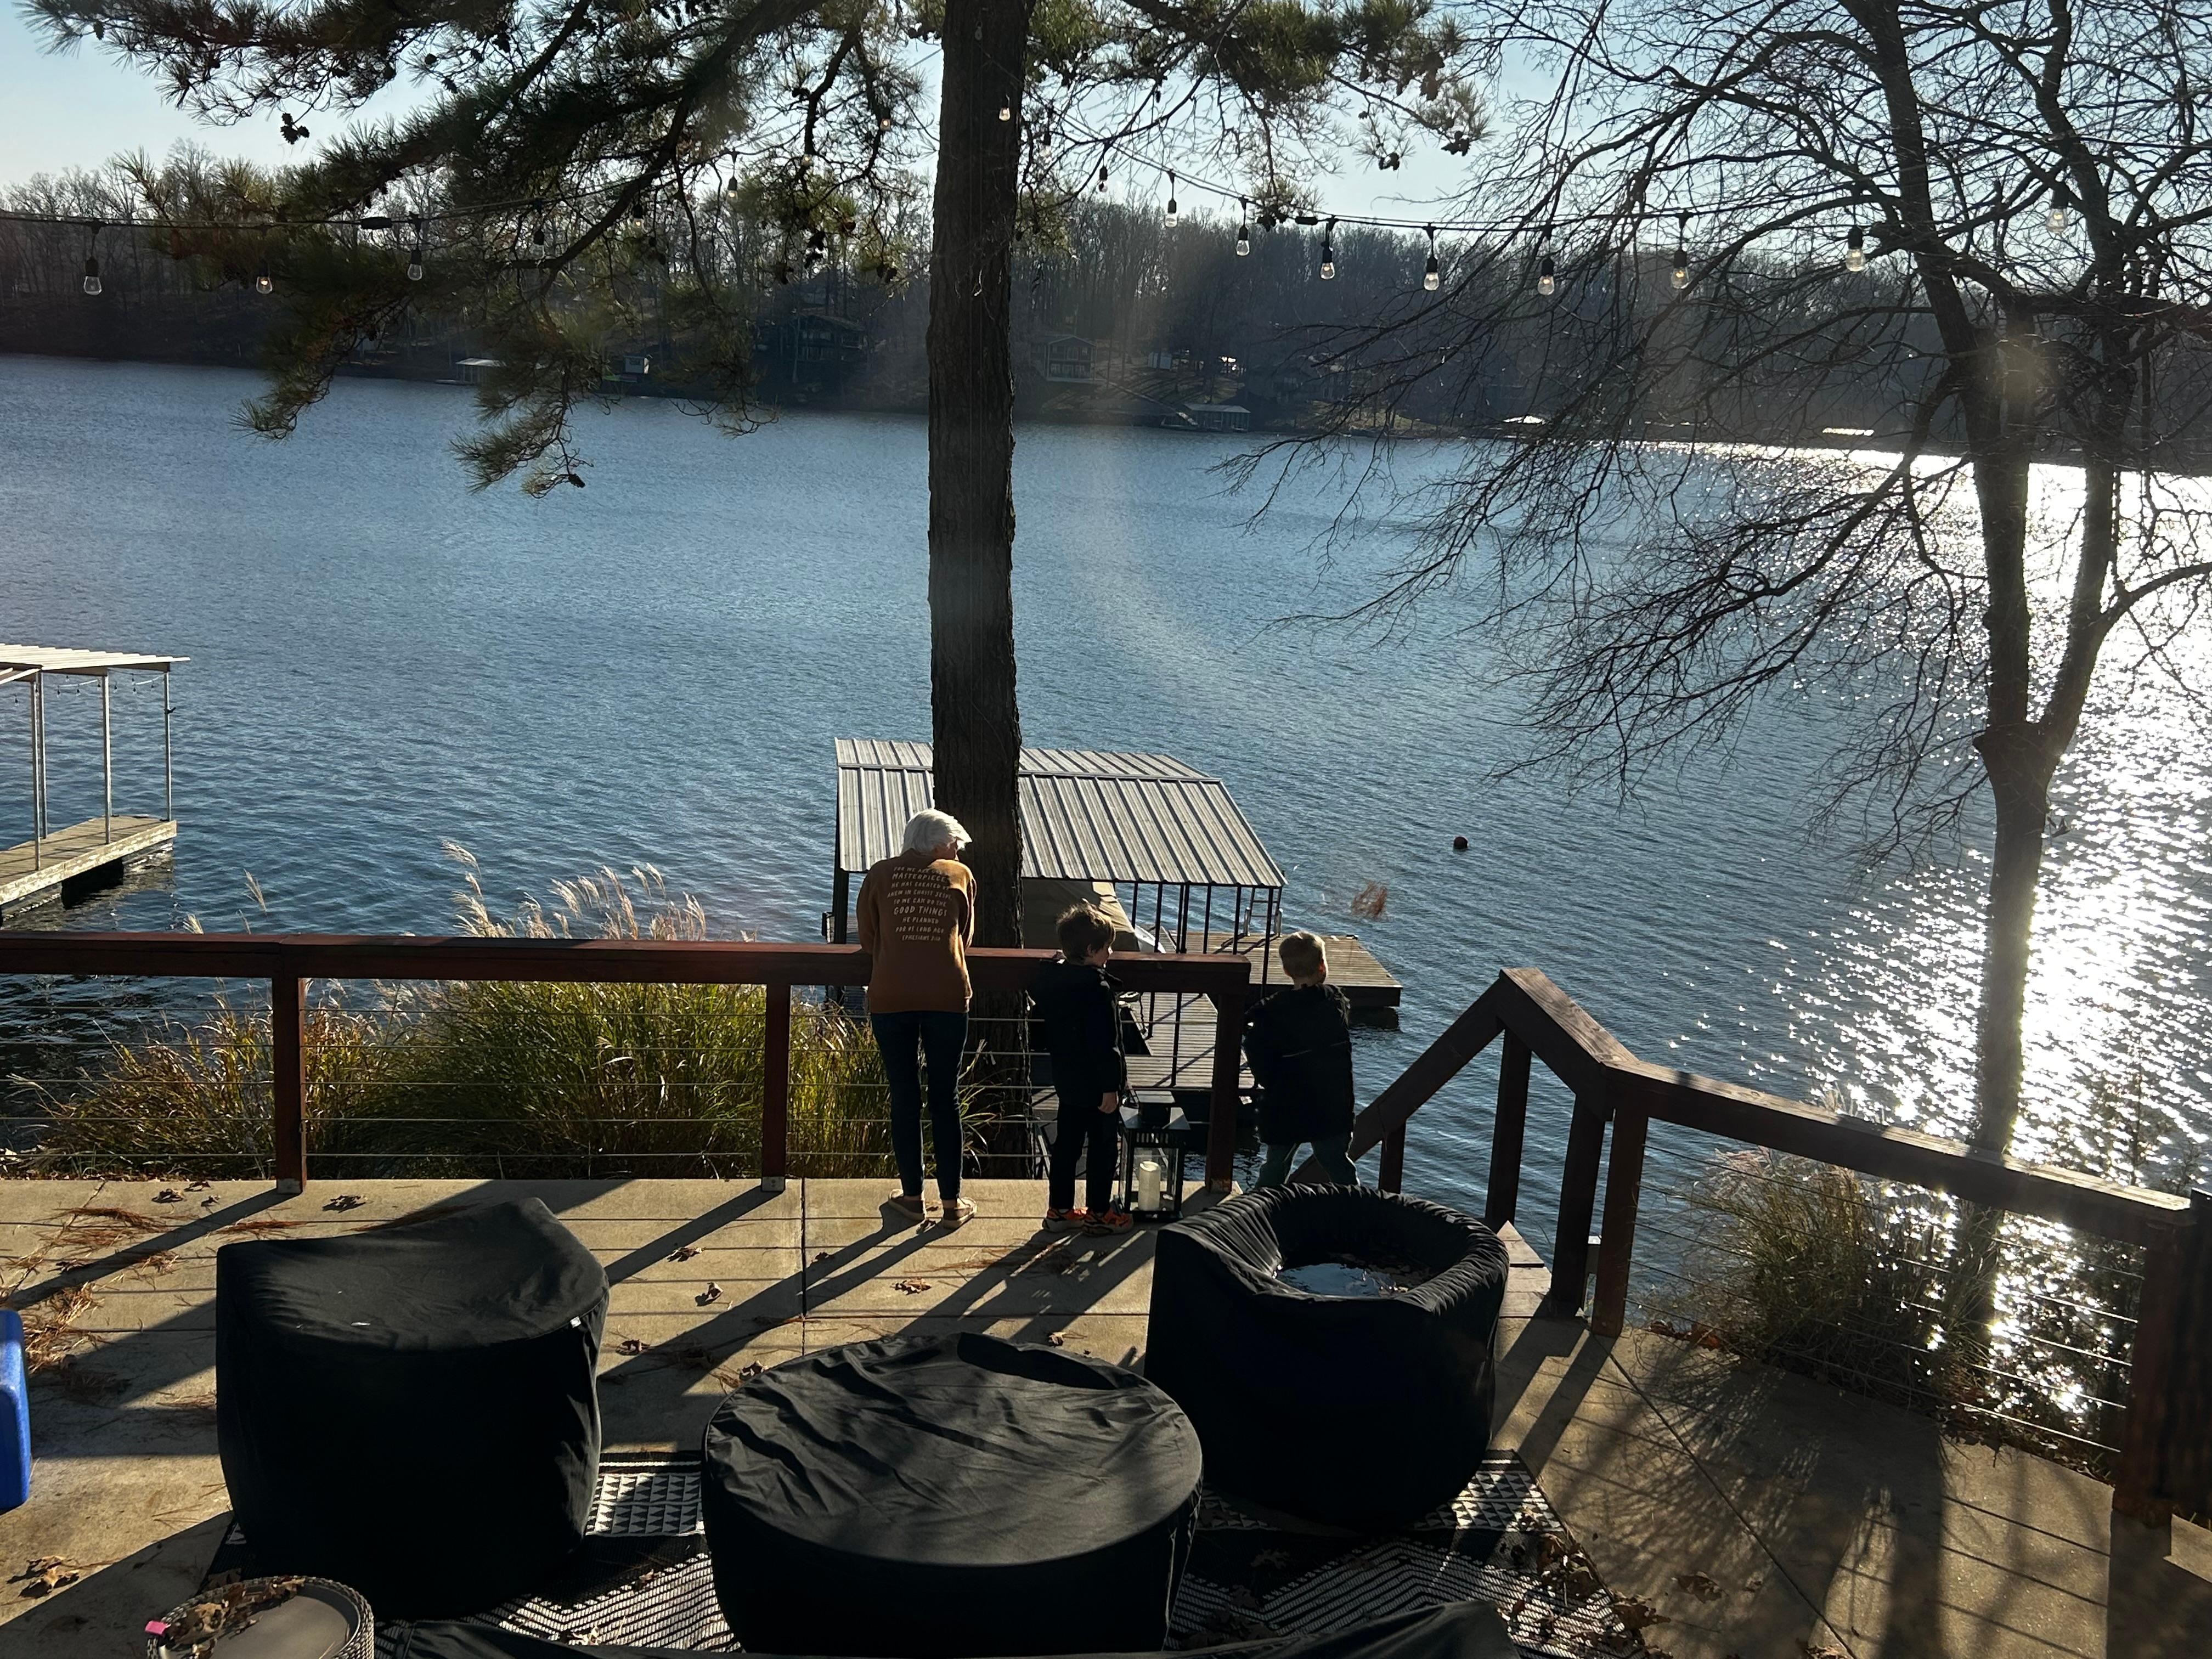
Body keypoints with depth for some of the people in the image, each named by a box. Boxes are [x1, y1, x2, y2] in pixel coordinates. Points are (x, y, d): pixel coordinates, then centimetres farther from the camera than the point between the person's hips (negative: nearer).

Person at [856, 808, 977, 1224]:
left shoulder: (881, 875, 8)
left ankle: (912, 1196, 17)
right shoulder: (960, 876, 9)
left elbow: (868, 938, 14)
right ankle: (952, 1201, 12)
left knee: (904, 1096, 10)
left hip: (891, 998, 0)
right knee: (946, 1098, 8)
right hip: (947, 998, 0)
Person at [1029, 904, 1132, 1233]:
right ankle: (1098, 1212, 14)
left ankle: (1059, 1209, 22)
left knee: (1067, 1143, 15)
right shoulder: (1098, 989, -23)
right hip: (1095, 1085, -8)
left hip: (1066, 1080, 8)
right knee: (1104, 1147, 6)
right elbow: (1104, 1045, -23)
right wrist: (1110, 1088, -19)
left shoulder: (1051, 978, 2)